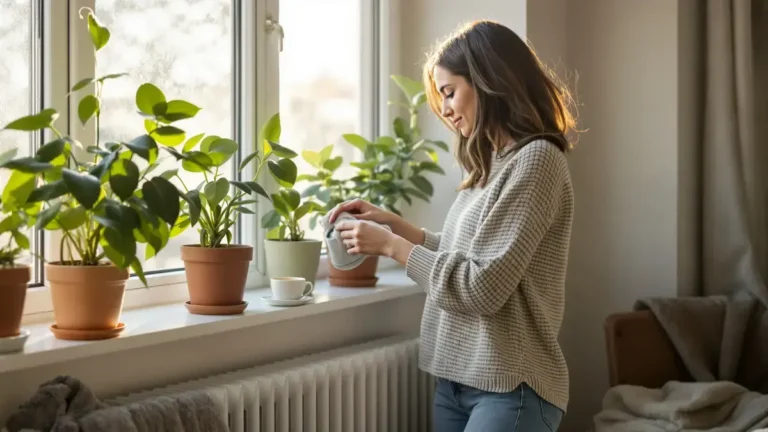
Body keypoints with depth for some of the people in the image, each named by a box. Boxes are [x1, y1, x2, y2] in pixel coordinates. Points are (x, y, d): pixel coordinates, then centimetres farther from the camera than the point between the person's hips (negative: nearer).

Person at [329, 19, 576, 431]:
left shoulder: (536, 160, -13)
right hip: (456, 378, 8)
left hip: (509, 387, -8)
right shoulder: (496, 164, 15)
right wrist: (391, 223, 8)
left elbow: (483, 287, -19)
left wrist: (390, 245, -11)